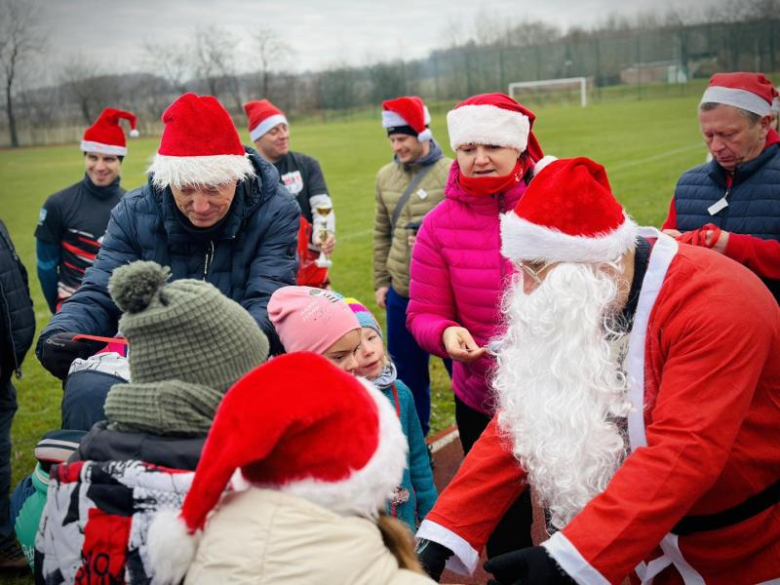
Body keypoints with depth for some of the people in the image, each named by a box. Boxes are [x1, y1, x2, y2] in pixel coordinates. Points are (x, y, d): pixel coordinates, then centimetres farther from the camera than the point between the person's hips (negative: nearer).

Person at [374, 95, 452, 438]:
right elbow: (382, 234, 12)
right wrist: (381, 281, 11)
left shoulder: (451, 174, -9)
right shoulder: (385, 176, 6)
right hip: (401, 294, 5)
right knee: (406, 372, 16)